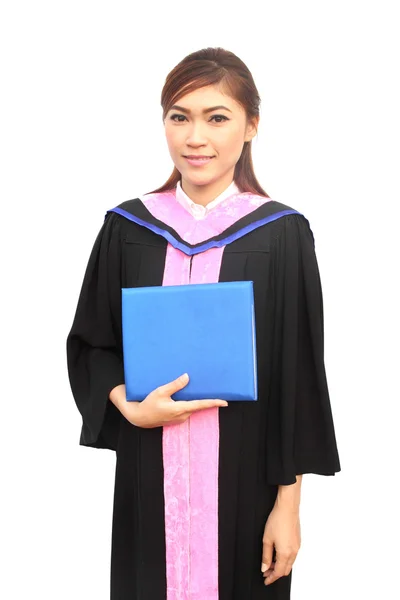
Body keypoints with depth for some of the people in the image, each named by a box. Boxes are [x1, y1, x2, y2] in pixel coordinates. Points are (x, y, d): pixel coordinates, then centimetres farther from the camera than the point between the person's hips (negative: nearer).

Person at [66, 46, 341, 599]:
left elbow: (300, 377, -5)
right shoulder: (126, 227, 0)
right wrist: (130, 407, -13)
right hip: (148, 478, 2)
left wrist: (288, 504, -6)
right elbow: (90, 344, 6)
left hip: (245, 476, -1)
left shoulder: (282, 235, -6)